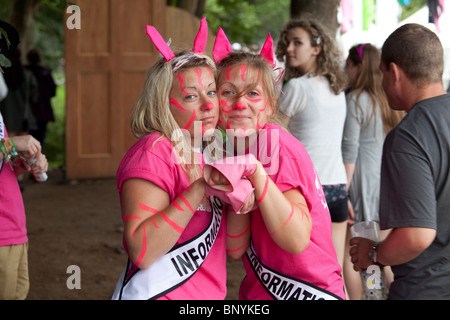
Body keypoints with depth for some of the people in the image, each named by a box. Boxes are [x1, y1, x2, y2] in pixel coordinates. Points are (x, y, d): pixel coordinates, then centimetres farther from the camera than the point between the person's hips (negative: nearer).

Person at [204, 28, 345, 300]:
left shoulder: (279, 147, -17)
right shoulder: (230, 152, 1)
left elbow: (297, 240, -29)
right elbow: (236, 250, -7)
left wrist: (252, 168, -33)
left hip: (309, 291, -6)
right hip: (259, 290, 6)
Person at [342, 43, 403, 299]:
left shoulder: (356, 99, -10)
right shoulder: (390, 99, 10)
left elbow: (349, 152, -14)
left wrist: (344, 192, -12)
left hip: (363, 182, -7)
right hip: (388, 182, 7)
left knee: (349, 253, 1)